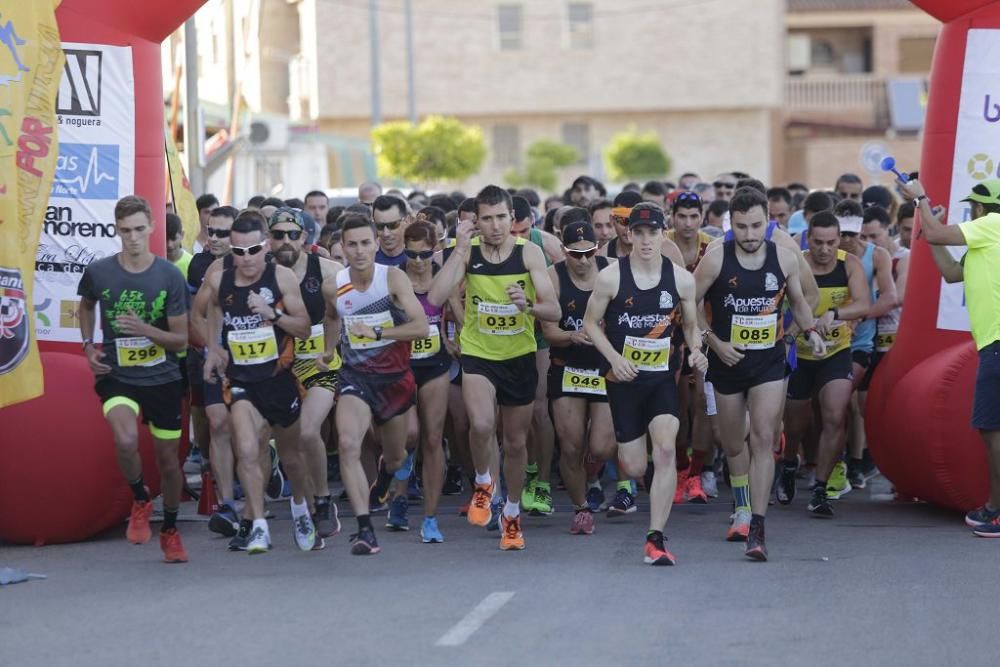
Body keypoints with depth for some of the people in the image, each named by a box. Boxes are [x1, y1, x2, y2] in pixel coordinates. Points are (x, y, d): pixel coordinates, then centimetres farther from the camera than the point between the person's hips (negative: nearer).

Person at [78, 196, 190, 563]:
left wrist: (145, 329, -23)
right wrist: (88, 345, 5)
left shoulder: (170, 276, -10)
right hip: (116, 377, -1)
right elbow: (86, 305, 18)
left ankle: (170, 531, 32)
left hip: (162, 378, 1)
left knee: (168, 458, 9)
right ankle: (140, 500, 2)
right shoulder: (98, 272, -7)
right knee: (126, 441, -28)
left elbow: (181, 340, -6)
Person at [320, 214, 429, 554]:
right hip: (355, 374, 0)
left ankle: (383, 478, 57)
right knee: (348, 444, -25)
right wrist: (329, 349, 13)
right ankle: (365, 529, -25)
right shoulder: (334, 287, -5)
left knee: (395, 458, 17)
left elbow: (421, 327, -21)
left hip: (395, 376, 0)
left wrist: (377, 332, -28)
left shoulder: (393, 278, -14)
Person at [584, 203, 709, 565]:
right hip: (624, 380, -1)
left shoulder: (681, 279, -1)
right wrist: (614, 357, -13)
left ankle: (656, 539, -17)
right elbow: (591, 322, 2)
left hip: (662, 378, 1)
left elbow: (691, 324, 13)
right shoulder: (610, 277, -7)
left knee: (666, 449, -21)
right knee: (635, 468, 2)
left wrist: (696, 350, -8)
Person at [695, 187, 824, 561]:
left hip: (769, 361, 0)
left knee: (764, 439, -15)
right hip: (728, 361, 0)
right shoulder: (716, 259, -10)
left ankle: (757, 529, -19)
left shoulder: (784, 259, -3)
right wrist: (713, 341, -11)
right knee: (733, 444, 14)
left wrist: (810, 331, -1)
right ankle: (742, 510, 40)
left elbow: (797, 300, 15)